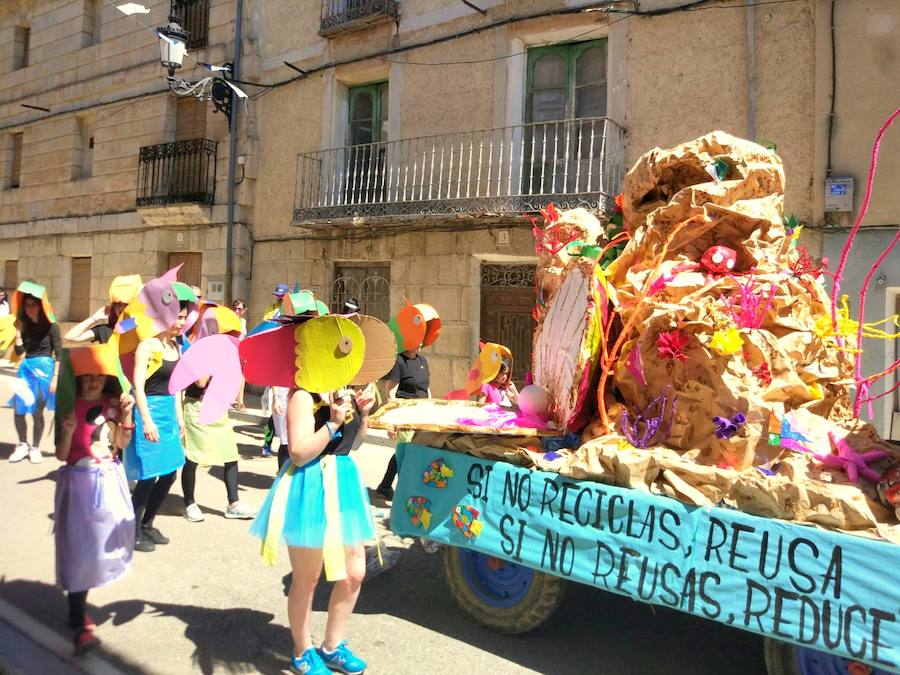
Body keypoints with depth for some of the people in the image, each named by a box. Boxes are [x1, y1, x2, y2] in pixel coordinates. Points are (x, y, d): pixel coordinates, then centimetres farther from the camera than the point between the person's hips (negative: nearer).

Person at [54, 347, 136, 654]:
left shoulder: (112, 402, 2)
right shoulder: (70, 406, -10)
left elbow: (122, 443, 3)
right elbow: (61, 455, -9)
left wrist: (126, 414, -10)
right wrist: (68, 431, -27)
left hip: (110, 479, 5)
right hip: (80, 482, -5)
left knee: (113, 535, 12)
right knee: (79, 547, -6)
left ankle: (81, 593, 37)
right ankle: (80, 624, 0)